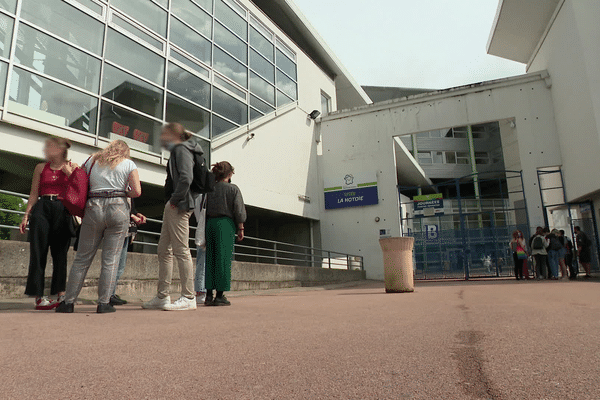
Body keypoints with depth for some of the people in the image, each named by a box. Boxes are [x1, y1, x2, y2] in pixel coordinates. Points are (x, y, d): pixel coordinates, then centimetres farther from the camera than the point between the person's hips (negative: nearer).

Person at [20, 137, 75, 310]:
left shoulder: (72, 167, 9)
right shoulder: (41, 168, 13)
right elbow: (34, 195, 13)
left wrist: (68, 172, -6)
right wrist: (26, 216, 5)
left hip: (62, 210, -1)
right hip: (41, 209, 2)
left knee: (60, 253, 0)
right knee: (38, 252, -3)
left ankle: (61, 294, 5)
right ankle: (39, 297, 0)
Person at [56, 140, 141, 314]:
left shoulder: (91, 161, 17)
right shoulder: (129, 164, 8)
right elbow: (137, 191, -3)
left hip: (93, 208, 2)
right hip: (118, 209, -2)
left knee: (82, 258, 9)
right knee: (111, 259, 1)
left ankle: (69, 301, 12)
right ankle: (104, 303, 2)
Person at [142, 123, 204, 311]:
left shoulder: (181, 149, -6)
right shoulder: (177, 151, 24)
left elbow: (186, 178, -22)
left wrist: (175, 199, -15)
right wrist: (172, 201, 13)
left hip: (178, 206, -10)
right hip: (173, 206, 10)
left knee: (181, 250, -8)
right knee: (164, 250, 11)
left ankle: (189, 297, -3)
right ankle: (162, 297, 17)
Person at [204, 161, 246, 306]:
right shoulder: (233, 189, -1)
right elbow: (239, 211, -4)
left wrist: (204, 228, 17)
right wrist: (240, 229, 3)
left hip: (210, 224, 5)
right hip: (225, 224, -4)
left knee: (209, 259, 8)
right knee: (223, 259, -2)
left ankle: (209, 295, 8)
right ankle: (220, 296, -1)